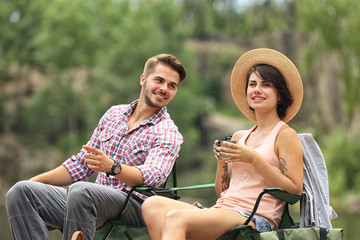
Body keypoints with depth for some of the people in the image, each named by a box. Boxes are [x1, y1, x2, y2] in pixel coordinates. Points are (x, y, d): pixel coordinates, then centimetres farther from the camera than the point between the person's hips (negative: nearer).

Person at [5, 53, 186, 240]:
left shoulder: (168, 133, 1)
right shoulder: (114, 114, 20)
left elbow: (152, 176, -19)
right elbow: (81, 164, 25)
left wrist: (112, 166, -38)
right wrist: (34, 182, 12)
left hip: (134, 208, -6)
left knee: (80, 191, -38)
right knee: (20, 191, -15)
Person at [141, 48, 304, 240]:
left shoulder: (285, 135, 4)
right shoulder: (239, 136, 24)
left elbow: (295, 189, -8)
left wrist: (255, 159, -12)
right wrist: (221, 161, 6)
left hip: (256, 220, -7)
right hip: (222, 209, 7)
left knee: (176, 217, -31)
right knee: (152, 205, -18)